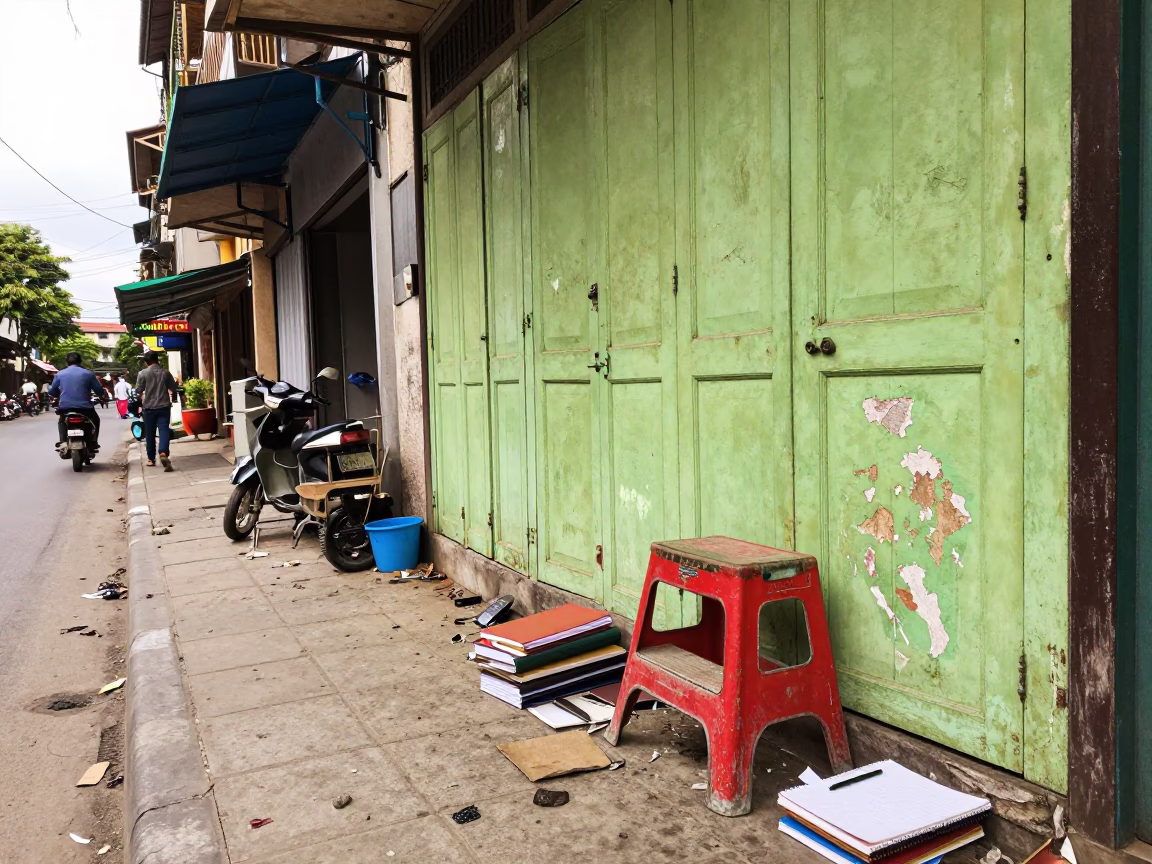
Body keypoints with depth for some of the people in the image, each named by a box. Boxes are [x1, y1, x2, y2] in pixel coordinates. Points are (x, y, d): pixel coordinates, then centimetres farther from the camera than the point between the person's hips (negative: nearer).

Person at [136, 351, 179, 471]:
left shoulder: (143, 373, -4)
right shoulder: (166, 372, 3)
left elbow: (138, 391, -4)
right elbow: (173, 389, 7)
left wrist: (142, 399, 18)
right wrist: (173, 399, 26)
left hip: (149, 407, -1)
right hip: (164, 406, 1)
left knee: (150, 434, 11)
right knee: (164, 430, -6)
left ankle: (151, 459, 20)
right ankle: (163, 453, -29)